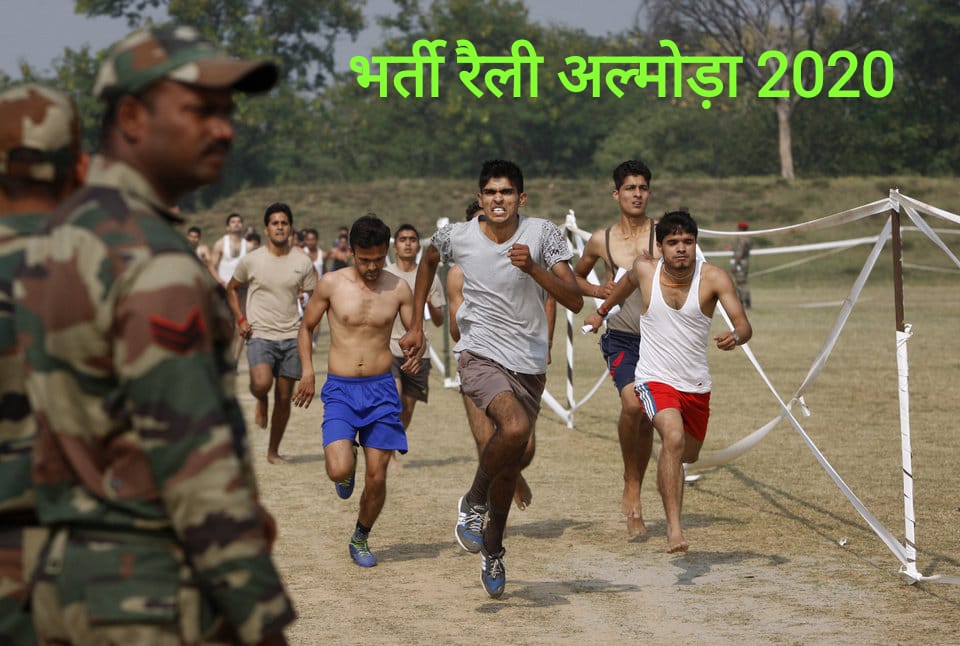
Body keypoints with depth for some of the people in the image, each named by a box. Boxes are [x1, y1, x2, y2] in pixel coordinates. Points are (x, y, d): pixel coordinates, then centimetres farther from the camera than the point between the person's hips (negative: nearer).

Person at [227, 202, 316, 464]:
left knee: (284, 398, 4)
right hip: (260, 335, -2)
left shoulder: (302, 262, 3)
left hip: (291, 337, 2)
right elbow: (231, 289, 13)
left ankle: (273, 451, 20)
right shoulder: (251, 260, -1)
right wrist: (240, 319, 1)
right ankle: (261, 401, 11)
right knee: (261, 383, -27)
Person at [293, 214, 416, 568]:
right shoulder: (332, 283, -3)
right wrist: (307, 371, 0)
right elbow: (306, 327, 10)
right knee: (339, 470, -19)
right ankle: (347, 463, 19)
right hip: (340, 390, -1)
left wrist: (416, 352, -14)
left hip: (381, 389, 1)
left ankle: (361, 539, 26)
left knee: (377, 476, 1)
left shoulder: (399, 289, 0)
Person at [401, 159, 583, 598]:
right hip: (481, 356, -3)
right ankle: (474, 501, -2)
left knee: (518, 455, 13)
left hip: (530, 364, 3)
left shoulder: (543, 234, -9)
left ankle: (492, 546, 37)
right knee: (515, 428, -30)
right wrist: (416, 326, 18)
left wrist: (533, 268, -30)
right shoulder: (457, 236, -7)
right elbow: (428, 260, 18)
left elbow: (575, 302, -15)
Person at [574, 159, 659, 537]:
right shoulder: (601, 240, 4)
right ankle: (631, 486, -6)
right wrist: (597, 291, 1)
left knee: (646, 420, 8)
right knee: (632, 404, -25)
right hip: (620, 339, -1)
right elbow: (575, 277, 21)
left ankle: (633, 499, 26)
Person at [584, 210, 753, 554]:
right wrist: (601, 310, 32)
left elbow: (744, 325, -19)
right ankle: (673, 527, -29)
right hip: (655, 379, -3)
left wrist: (735, 336, -43)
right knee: (674, 437, -30)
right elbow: (628, 282, 16)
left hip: (696, 384, 3)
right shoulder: (645, 270, -9)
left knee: (688, 454, 22)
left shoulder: (714, 278, -13)